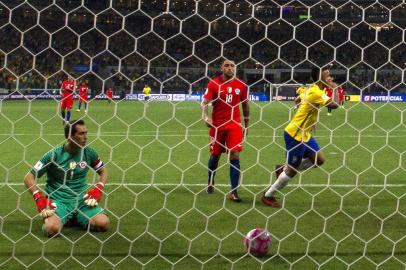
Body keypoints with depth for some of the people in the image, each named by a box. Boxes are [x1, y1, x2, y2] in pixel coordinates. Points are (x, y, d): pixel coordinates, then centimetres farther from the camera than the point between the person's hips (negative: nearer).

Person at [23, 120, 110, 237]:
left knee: (103, 223, -20)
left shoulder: (89, 153, 2)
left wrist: (98, 189, -1)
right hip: (58, 201, -4)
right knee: (52, 228, -32)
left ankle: (75, 218, 9)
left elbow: (103, 171, 19)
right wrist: (39, 198, -18)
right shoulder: (54, 155, -9)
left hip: (81, 200, 4)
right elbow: (29, 177, -5)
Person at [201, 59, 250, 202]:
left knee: (234, 155, -11)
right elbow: (205, 102, -8)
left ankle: (233, 191, -11)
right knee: (215, 154, 12)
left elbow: (245, 105, 12)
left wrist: (246, 125, 15)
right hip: (217, 124, 0)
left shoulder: (241, 85, 1)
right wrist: (206, 116, -26)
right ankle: (210, 182, 39)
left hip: (234, 125, 0)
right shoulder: (214, 83, -5)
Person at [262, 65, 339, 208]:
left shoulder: (311, 89, 6)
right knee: (292, 170, -1)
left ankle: (284, 169, 20)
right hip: (295, 135, -10)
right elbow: (334, 104, -32)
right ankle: (268, 196, 13)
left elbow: (299, 99, 24)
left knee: (319, 159, 10)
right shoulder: (316, 93, -23)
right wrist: (335, 88, -17)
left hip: (304, 134, 10)